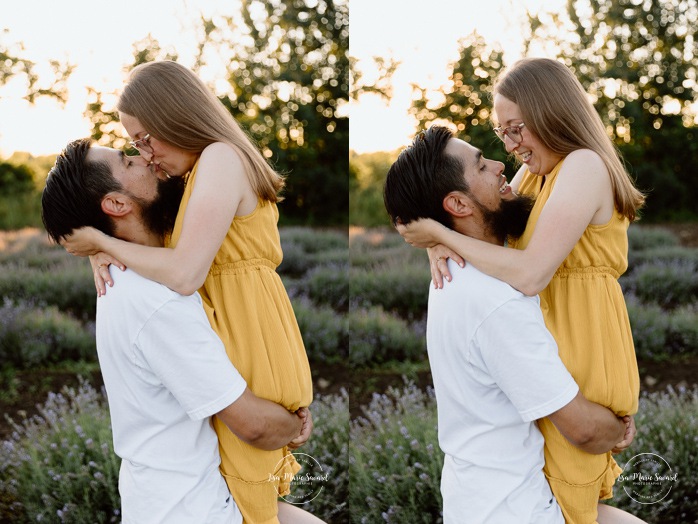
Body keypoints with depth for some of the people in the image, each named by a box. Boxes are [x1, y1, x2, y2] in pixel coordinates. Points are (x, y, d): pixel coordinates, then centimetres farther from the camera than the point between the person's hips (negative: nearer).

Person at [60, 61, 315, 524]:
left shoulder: (220, 158, -16)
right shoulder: (205, 168, 16)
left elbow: (185, 274, -25)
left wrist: (102, 243, -12)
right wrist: (106, 251, 0)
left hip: (247, 340, -10)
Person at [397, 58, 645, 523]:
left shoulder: (584, 166, -17)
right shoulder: (533, 172, 11)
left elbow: (530, 274, -26)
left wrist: (441, 235, -19)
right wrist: (442, 245, -11)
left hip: (581, 353, -9)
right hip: (548, 344, 9)